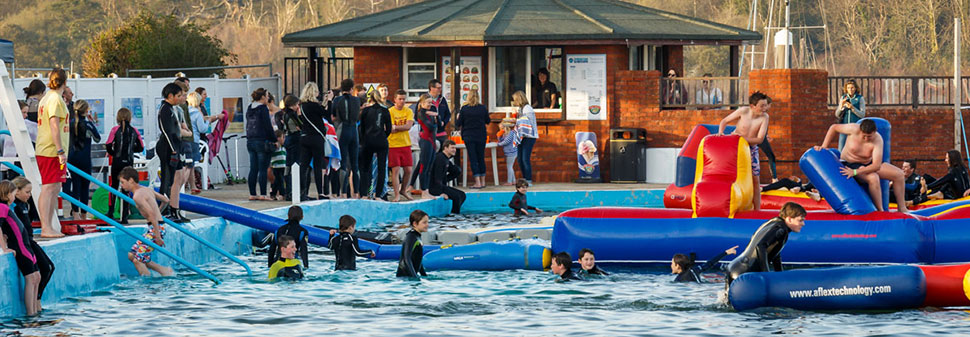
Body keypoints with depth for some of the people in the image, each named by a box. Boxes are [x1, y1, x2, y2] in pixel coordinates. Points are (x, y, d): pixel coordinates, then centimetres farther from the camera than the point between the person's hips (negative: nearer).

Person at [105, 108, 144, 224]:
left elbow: (108, 145, -13)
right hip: (129, 162, 1)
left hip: (117, 162, -1)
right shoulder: (134, 131, 1)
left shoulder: (115, 129, -5)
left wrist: (112, 153, 7)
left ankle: (111, 212, 14)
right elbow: (141, 147, 6)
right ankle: (124, 217, 2)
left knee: (114, 185, 16)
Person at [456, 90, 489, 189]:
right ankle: (483, 181, 16)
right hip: (481, 136, 2)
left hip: (469, 136, -2)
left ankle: (477, 182, -6)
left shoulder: (464, 109, -8)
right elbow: (488, 121, 10)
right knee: (481, 158, 13)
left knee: (473, 159, 0)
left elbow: (458, 124, -4)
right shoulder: (483, 108, -3)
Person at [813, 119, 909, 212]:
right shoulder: (854, 129, -26)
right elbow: (834, 128, -7)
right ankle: (880, 211, -23)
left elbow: (876, 165, -32)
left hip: (869, 164, 4)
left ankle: (902, 209, 8)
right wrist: (824, 147, -10)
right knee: (873, 178, -33)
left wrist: (855, 172, -42)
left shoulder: (878, 140, -24)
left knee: (898, 174, -6)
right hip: (851, 165, -4)